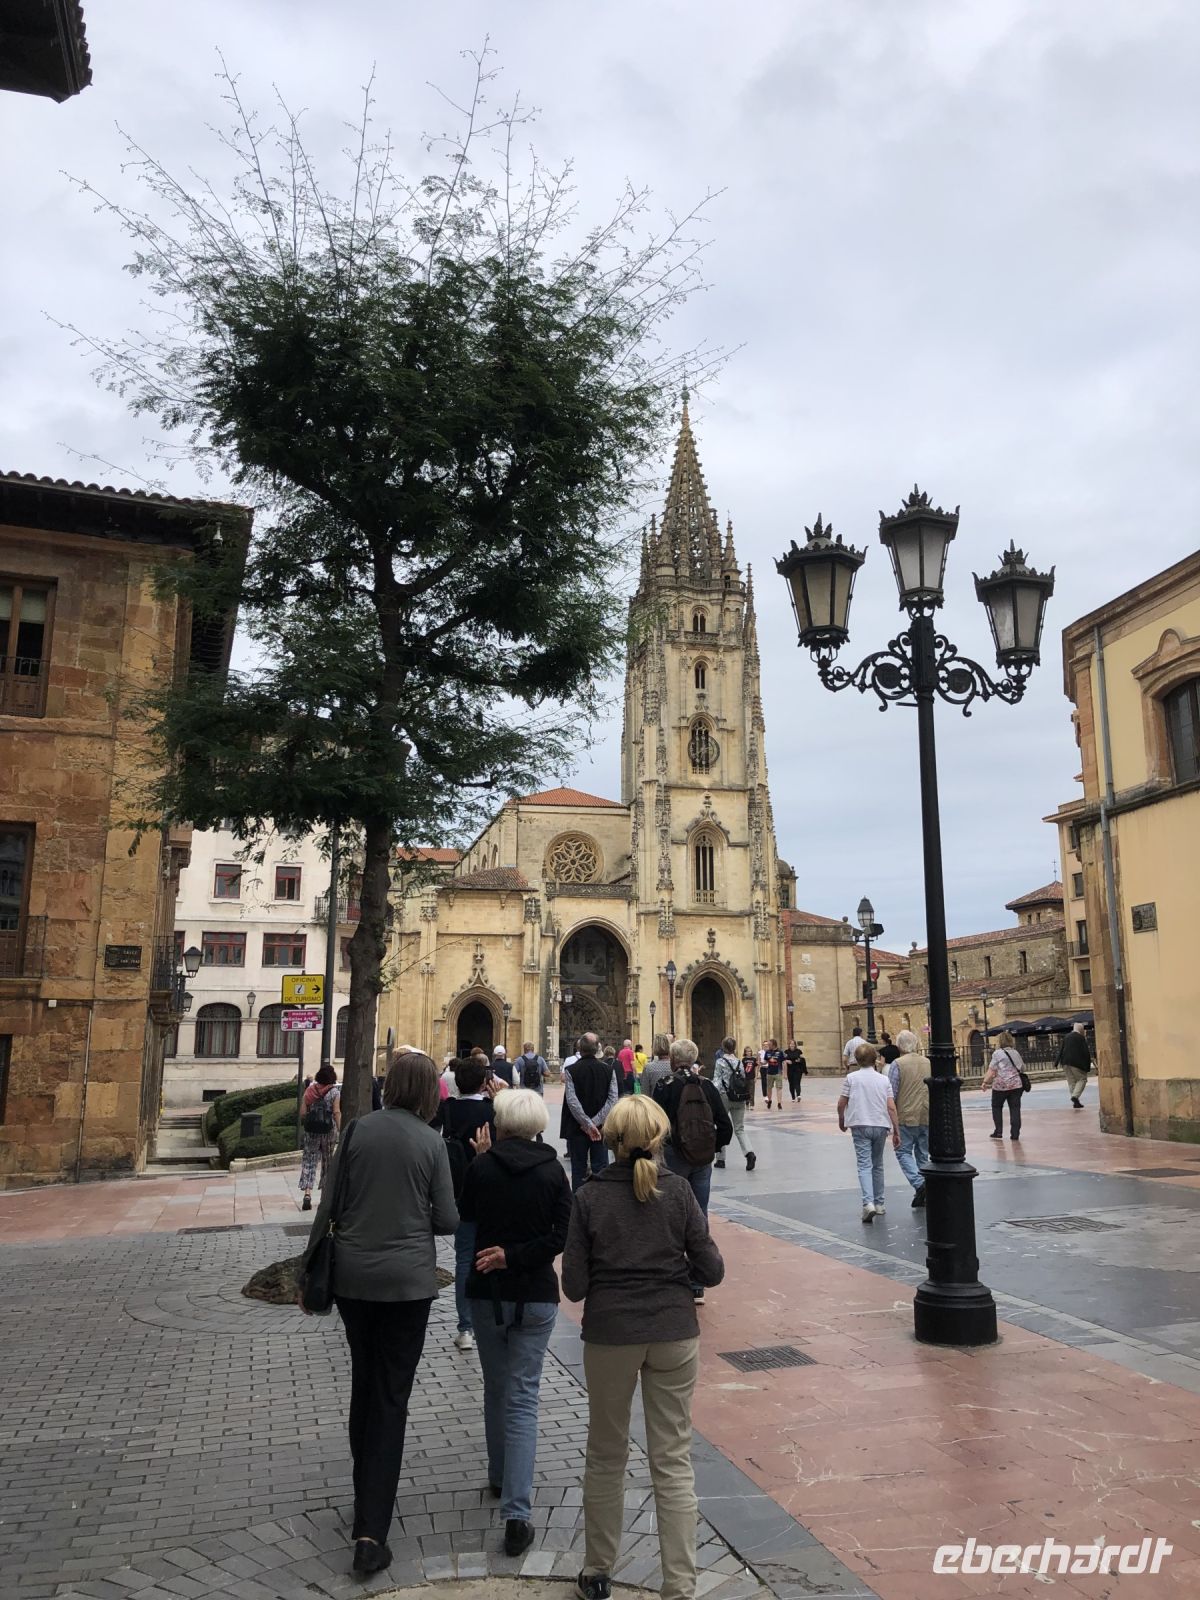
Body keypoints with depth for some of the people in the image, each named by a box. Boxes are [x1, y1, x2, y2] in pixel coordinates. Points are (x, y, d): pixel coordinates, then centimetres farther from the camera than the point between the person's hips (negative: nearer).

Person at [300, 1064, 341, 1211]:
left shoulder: (310, 1090, 3)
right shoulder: (334, 1092, -4)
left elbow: (302, 1111, 2)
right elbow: (336, 1112, -9)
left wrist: (304, 1125, 18)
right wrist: (340, 1130, -6)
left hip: (311, 1130, 1)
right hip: (328, 1130, -1)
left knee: (309, 1161, 1)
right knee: (328, 1161, 14)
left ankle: (307, 1193, -14)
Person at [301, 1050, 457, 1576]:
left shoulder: (358, 1128, -4)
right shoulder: (431, 1142, -9)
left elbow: (330, 1201, -1)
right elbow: (447, 1220, -6)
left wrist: (311, 1261, 10)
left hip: (352, 1274, 3)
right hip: (408, 1280, -3)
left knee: (364, 1381, 22)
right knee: (392, 1398, 5)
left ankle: (367, 1490, 37)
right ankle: (371, 1529, 2)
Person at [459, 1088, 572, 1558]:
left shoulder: (482, 1166, -8)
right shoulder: (553, 1170, -7)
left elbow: (465, 1215, 9)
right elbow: (562, 1235, -12)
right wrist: (514, 1254, -13)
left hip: (487, 1292, 1)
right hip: (537, 1295, -1)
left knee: (496, 1389, 21)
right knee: (522, 1397, 3)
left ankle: (501, 1477, 37)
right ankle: (517, 1511, -5)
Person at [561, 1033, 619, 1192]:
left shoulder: (571, 1070, -9)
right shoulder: (608, 1069, -2)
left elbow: (571, 1101, -16)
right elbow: (613, 1099, -8)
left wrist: (588, 1124, -14)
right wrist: (596, 1122, -11)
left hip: (577, 1127, -1)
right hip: (601, 1128, 2)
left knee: (578, 1170, 8)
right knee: (600, 1168, 8)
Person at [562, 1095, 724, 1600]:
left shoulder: (590, 1198, -9)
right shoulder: (678, 1191, -7)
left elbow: (574, 1286, -8)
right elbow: (711, 1270, -4)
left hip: (609, 1335, 0)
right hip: (674, 1334, 0)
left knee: (605, 1458, 18)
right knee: (674, 1462, 11)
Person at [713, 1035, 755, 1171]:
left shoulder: (720, 1062, -6)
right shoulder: (739, 1062, 7)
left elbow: (716, 1081, -12)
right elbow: (743, 1079, 10)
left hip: (724, 1097, -4)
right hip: (739, 1098, 4)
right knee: (739, 1129, 6)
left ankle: (720, 1159, 14)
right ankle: (749, 1153, -17)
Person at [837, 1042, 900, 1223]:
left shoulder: (852, 1078, -1)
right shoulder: (883, 1079, 5)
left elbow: (841, 1103, 0)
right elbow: (891, 1108, -1)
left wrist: (841, 1120, 19)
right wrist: (896, 1131, 4)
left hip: (860, 1125, -3)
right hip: (880, 1125, 3)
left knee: (865, 1165, -5)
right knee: (877, 1164, 18)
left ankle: (868, 1203, -23)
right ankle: (879, 1203, 25)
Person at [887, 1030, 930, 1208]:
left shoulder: (897, 1064, -9)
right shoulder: (928, 1063, 7)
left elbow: (891, 1095, -10)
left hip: (906, 1116, -5)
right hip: (927, 1117, 5)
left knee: (903, 1152, 5)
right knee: (923, 1154, 14)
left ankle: (919, 1184, -15)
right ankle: (923, 1194, 16)